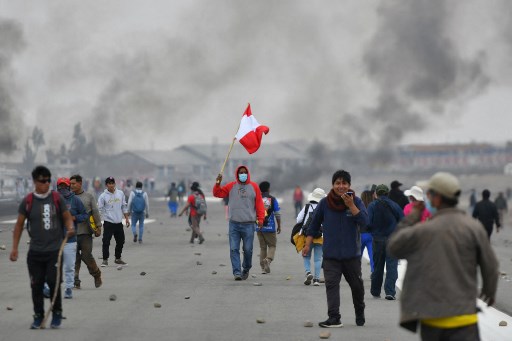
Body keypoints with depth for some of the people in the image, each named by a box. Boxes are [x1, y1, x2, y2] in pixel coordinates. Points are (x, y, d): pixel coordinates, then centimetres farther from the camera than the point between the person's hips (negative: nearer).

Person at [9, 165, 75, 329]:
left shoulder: (57, 198, 1)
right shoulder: (27, 201, 1)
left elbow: (67, 217, 8)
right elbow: (19, 225, 6)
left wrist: (70, 228, -16)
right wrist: (14, 248, 1)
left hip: (55, 249, -1)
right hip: (35, 252, 1)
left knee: (53, 282, -7)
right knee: (36, 285, 3)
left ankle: (57, 314, 11)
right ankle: (38, 316, 17)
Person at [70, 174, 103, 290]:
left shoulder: (89, 196, 5)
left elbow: (95, 212, 7)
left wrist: (98, 227, 2)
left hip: (85, 232, -2)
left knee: (86, 255, -5)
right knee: (74, 258, -1)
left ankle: (97, 274, 18)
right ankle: (75, 280, 4)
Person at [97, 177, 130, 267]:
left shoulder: (120, 193, 6)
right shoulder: (103, 196, -6)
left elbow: (124, 207, 13)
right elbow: (99, 209, -6)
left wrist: (126, 218, 11)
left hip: (119, 222, 4)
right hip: (108, 222, -4)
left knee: (120, 241, 11)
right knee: (106, 241, -7)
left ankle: (118, 258, 25)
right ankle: (105, 260, 1)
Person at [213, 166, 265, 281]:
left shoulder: (254, 187, 6)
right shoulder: (231, 186, 9)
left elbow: (259, 203, 3)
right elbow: (217, 193, 7)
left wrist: (260, 219, -3)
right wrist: (218, 183, -10)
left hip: (249, 224, -1)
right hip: (234, 224, 1)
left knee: (248, 249, 3)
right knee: (234, 249, -6)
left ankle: (246, 269, 24)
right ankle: (237, 272, -5)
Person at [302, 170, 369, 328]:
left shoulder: (356, 201, -2)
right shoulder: (324, 203, 1)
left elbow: (364, 221, -16)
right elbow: (314, 225, 8)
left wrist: (350, 205, -22)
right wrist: (307, 244, 2)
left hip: (352, 254, 0)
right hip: (331, 254, 0)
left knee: (357, 285, 12)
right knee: (331, 284, -12)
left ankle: (360, 314, 34)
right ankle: (334, 318, -15)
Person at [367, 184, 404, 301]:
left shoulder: (372, 206, -3)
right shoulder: (394, 205, -2)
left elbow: (367, 223, -11)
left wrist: (372, 232, 10)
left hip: (377, 239, 1)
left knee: (377, 266, 14)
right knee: (392, 266, -1)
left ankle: (375, 291, 25)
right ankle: (390, 292, -12)